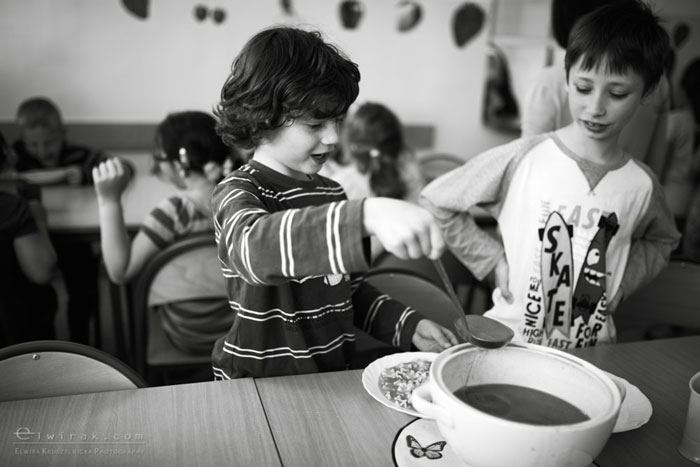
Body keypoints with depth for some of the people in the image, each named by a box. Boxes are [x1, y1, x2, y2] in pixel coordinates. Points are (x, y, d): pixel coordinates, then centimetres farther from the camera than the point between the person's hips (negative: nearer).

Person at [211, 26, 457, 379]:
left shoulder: (331, 193, 8)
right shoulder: (237, 194, -13)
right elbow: (255, 248, -37)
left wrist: (407, 325, 1)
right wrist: (368, 215, -51)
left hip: (332, 376, 2)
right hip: (257, 389, -1)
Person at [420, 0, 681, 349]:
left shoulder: (642, 185, 1)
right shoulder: (519, 160, -9)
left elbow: (661, 241, 23)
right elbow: (434, 203, -2)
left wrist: (623, 280, 6)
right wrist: (493, 259, -4)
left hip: (592, 348, 4)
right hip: (507, 337, -3)